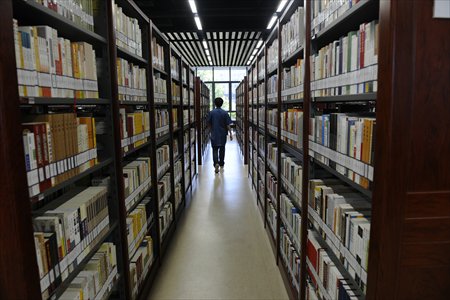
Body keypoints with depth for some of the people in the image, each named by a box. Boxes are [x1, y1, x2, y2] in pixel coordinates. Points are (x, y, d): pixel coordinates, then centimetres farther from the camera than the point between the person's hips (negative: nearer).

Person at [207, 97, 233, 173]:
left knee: (215, 150, 2)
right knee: (222, 149, 13)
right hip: (223, 134, 1)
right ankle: (221, 165, 24)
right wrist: (230, 133, -1)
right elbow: (228, 125, -7)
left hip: (214, 135, -1)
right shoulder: (225, 113, -6)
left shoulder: (211, 112, -5)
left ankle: (216, 163, -20)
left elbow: (209, 123, 2)